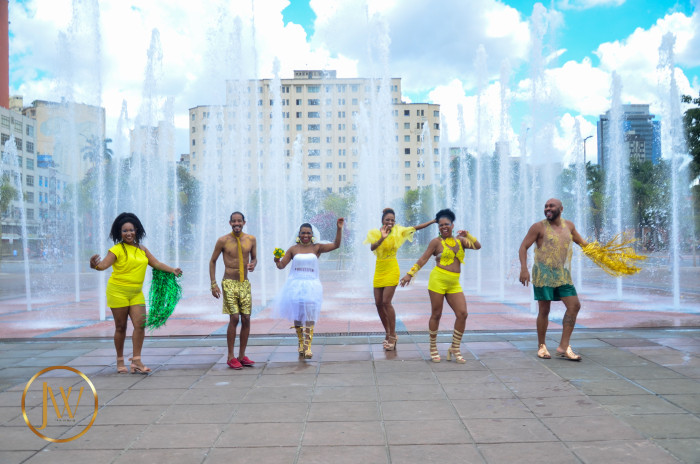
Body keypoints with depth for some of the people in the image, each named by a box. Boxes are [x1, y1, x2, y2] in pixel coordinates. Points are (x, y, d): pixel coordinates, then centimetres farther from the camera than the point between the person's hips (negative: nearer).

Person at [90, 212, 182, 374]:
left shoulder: (142, 250, 10)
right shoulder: (117, 249, -8)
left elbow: (156, 263, 10)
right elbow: (104, 265, -20)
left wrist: (172, 270, -1)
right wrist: (95, 265, -42)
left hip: (136, 293, 5)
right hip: (118, 292, -4)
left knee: (140, 324, -5)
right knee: (121, 327, 4)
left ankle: (136, 361, 0)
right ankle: (120, 361, 20)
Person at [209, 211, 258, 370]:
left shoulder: (251, 239, 5)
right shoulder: (223, 241, -3)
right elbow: (212, 261, 5)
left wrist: (253, 264, -6)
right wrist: (213, 283, -2)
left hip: (245, 283, 4)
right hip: (229, 283, -4)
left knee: (246, 319, 1)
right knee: (234, 318, -11)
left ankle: (242, 356, 13)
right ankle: (230, 357, 0)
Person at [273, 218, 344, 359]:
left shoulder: (317, 248, 3)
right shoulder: (293, 249, 5)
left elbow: (336, 245, -6)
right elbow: (282, 265, 4)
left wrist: (339, 229, -14)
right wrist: (277, 261, -17)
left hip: (311, 286, -1)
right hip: (295, 286, 1)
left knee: (309, 317, -7)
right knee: (297, 316, 8)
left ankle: (308, 346, -4)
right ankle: (301, 343, 25)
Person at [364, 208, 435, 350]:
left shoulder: (398, 231, 0)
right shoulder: (376, 233, -1)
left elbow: (416, 227, 8)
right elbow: (372, 248, -18)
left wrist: (434, 220, 8)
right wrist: (382, 238, -34)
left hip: (391, 270, -3)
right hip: (379, 270, 3)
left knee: (386, 302, -12)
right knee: (378, 303, 5)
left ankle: (392, 336, -3)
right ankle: (388, 333, 21)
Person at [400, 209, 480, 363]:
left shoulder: (460, 240, 15)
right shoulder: (436, 242, 1)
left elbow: (478, 246, 13)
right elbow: (423, 259, -1)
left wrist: (467, 235, -1)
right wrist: (410, 274, -7)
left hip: (454, 284, 5)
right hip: (438, 280, -4)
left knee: (462, 314, -4)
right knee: (436, 315, 1)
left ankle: (455, 348, 10)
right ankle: (433, 349, 17)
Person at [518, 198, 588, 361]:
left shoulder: (568, 225, 10)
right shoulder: (539, 227, -5)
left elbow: (581, 241, 26)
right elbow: (523, 247, -7)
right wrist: (524, 268, -19)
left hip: (563, 276, 5)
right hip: (543, 274, -5)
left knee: (574, 306, -3)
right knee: (544, 310, 0)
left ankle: (563, 346, 4)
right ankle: (541, 346, 16)